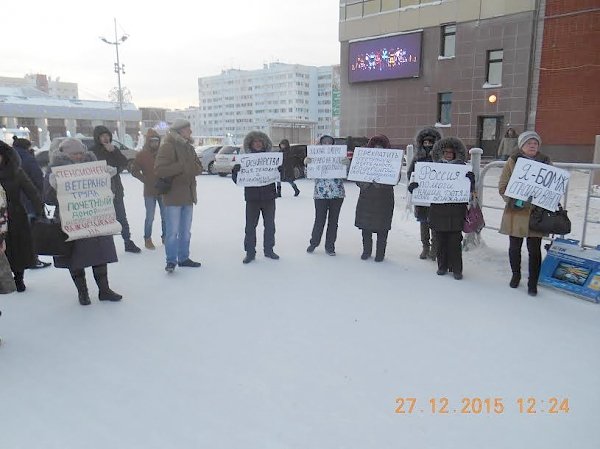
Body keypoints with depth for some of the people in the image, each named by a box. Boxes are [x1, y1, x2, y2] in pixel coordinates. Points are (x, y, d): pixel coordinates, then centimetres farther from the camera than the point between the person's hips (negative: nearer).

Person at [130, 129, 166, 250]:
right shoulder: (142, 155, -3)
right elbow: (134, 171, -1)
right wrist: (146, 180, -9)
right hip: (149, 192, -2)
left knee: (165, 216, 10)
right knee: (150, 217, 2)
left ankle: (165, 236, 25)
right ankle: (147, 239, 15)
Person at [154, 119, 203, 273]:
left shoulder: (189, 147, 15)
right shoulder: (167, 146, -10)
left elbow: (198, 168, 12)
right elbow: (159, 170, -20)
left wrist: (192, 167, -10)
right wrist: (182, 166, -23)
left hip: (188, 195, 8)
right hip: (173, 195, -8)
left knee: (186, 231, 14)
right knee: (173, 231, -5)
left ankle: (184, 258, 24)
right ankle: (171, 261, 5)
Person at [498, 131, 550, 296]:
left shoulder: (545, 162, 4)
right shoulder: (512, 161, 0)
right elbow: (502, 186, -1)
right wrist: (512, 200, -15)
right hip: (515, 212, 0)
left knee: (534, 250, 4)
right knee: (514, 247, 12)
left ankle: (533, 283, 17)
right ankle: (515, 275, 33)